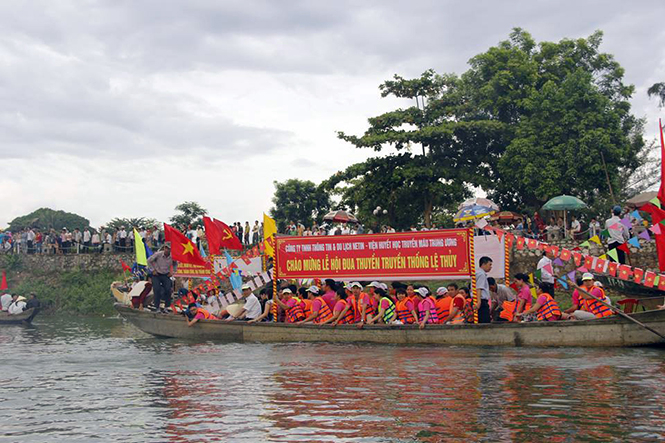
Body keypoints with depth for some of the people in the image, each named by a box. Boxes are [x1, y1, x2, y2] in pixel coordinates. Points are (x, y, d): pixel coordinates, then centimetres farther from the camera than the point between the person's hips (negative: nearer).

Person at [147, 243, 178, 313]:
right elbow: (149, 261, -3)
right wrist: (152, 270, -5)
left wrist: (173, 272, 3)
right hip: (156, 275, -2)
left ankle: (166, 307, 1)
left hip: (166, 275, 2)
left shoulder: (172, 257, -10)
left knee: (168, 290, -12)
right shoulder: (158, 254, -18)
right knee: (157, 289, -14)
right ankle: (157, 307, -3)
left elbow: (175, 264, 14)